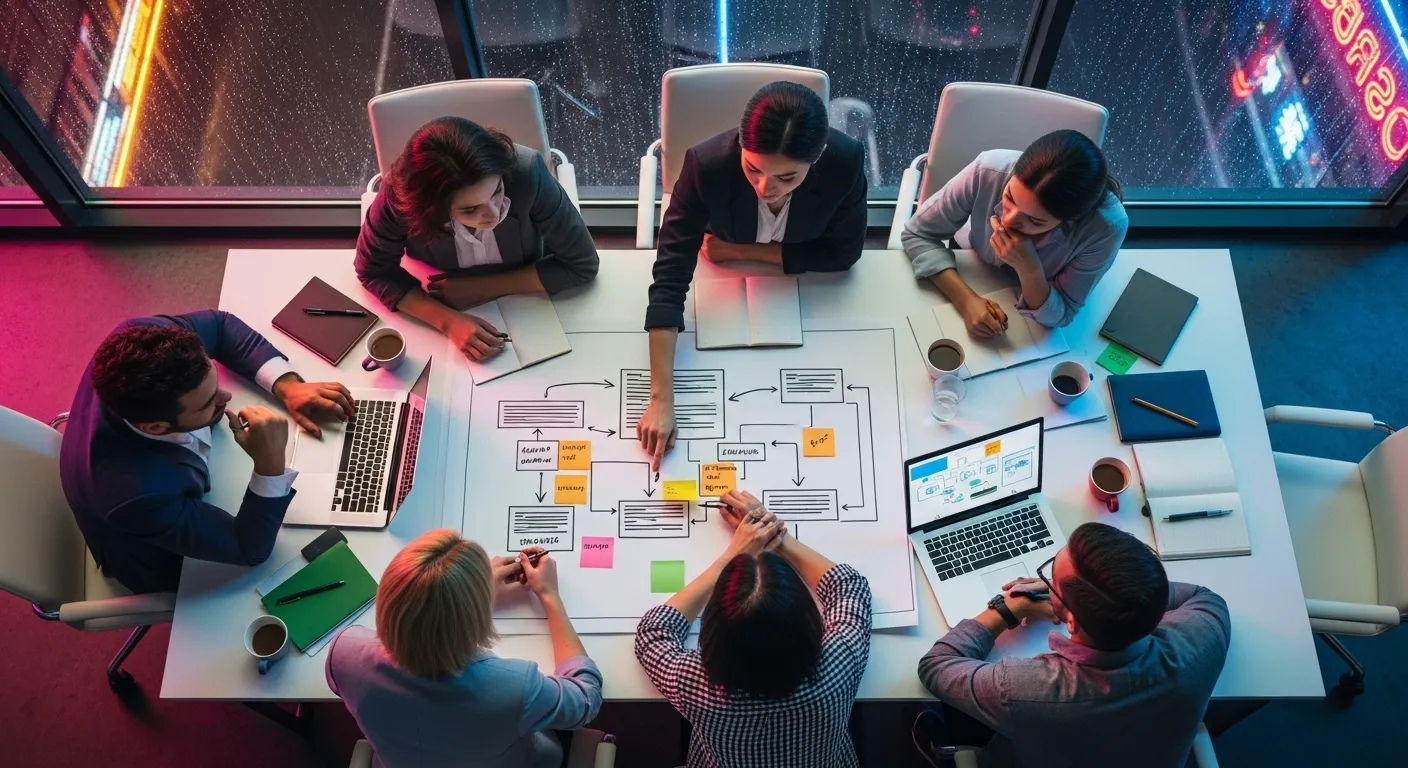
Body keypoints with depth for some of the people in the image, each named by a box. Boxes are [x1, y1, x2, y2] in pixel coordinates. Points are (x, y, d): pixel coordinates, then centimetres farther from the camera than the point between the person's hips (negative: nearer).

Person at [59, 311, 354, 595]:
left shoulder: (139, 342, -34)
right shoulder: (141, 495, -46)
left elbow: (217, 324, -12)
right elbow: (250, 549, -31)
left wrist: (287, 385, -24)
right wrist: (270, 464, -46)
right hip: (168, 562, -4)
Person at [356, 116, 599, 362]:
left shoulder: (527, 172, -32)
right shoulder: (400, 195, -31)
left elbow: (582, 263, -21)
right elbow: (373, 272, -14)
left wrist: (485, 287, -26)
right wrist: (448, 321, -29)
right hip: (442, 309, 0)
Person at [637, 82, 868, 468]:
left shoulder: (846, 162, -37)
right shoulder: (707, 163, -40)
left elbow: (843, 253, -21)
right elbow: (670, 279, -40)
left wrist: (742, 251, -26)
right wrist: (661, 398, -46)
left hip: (805, 274, 1)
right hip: (724, 276, 0)